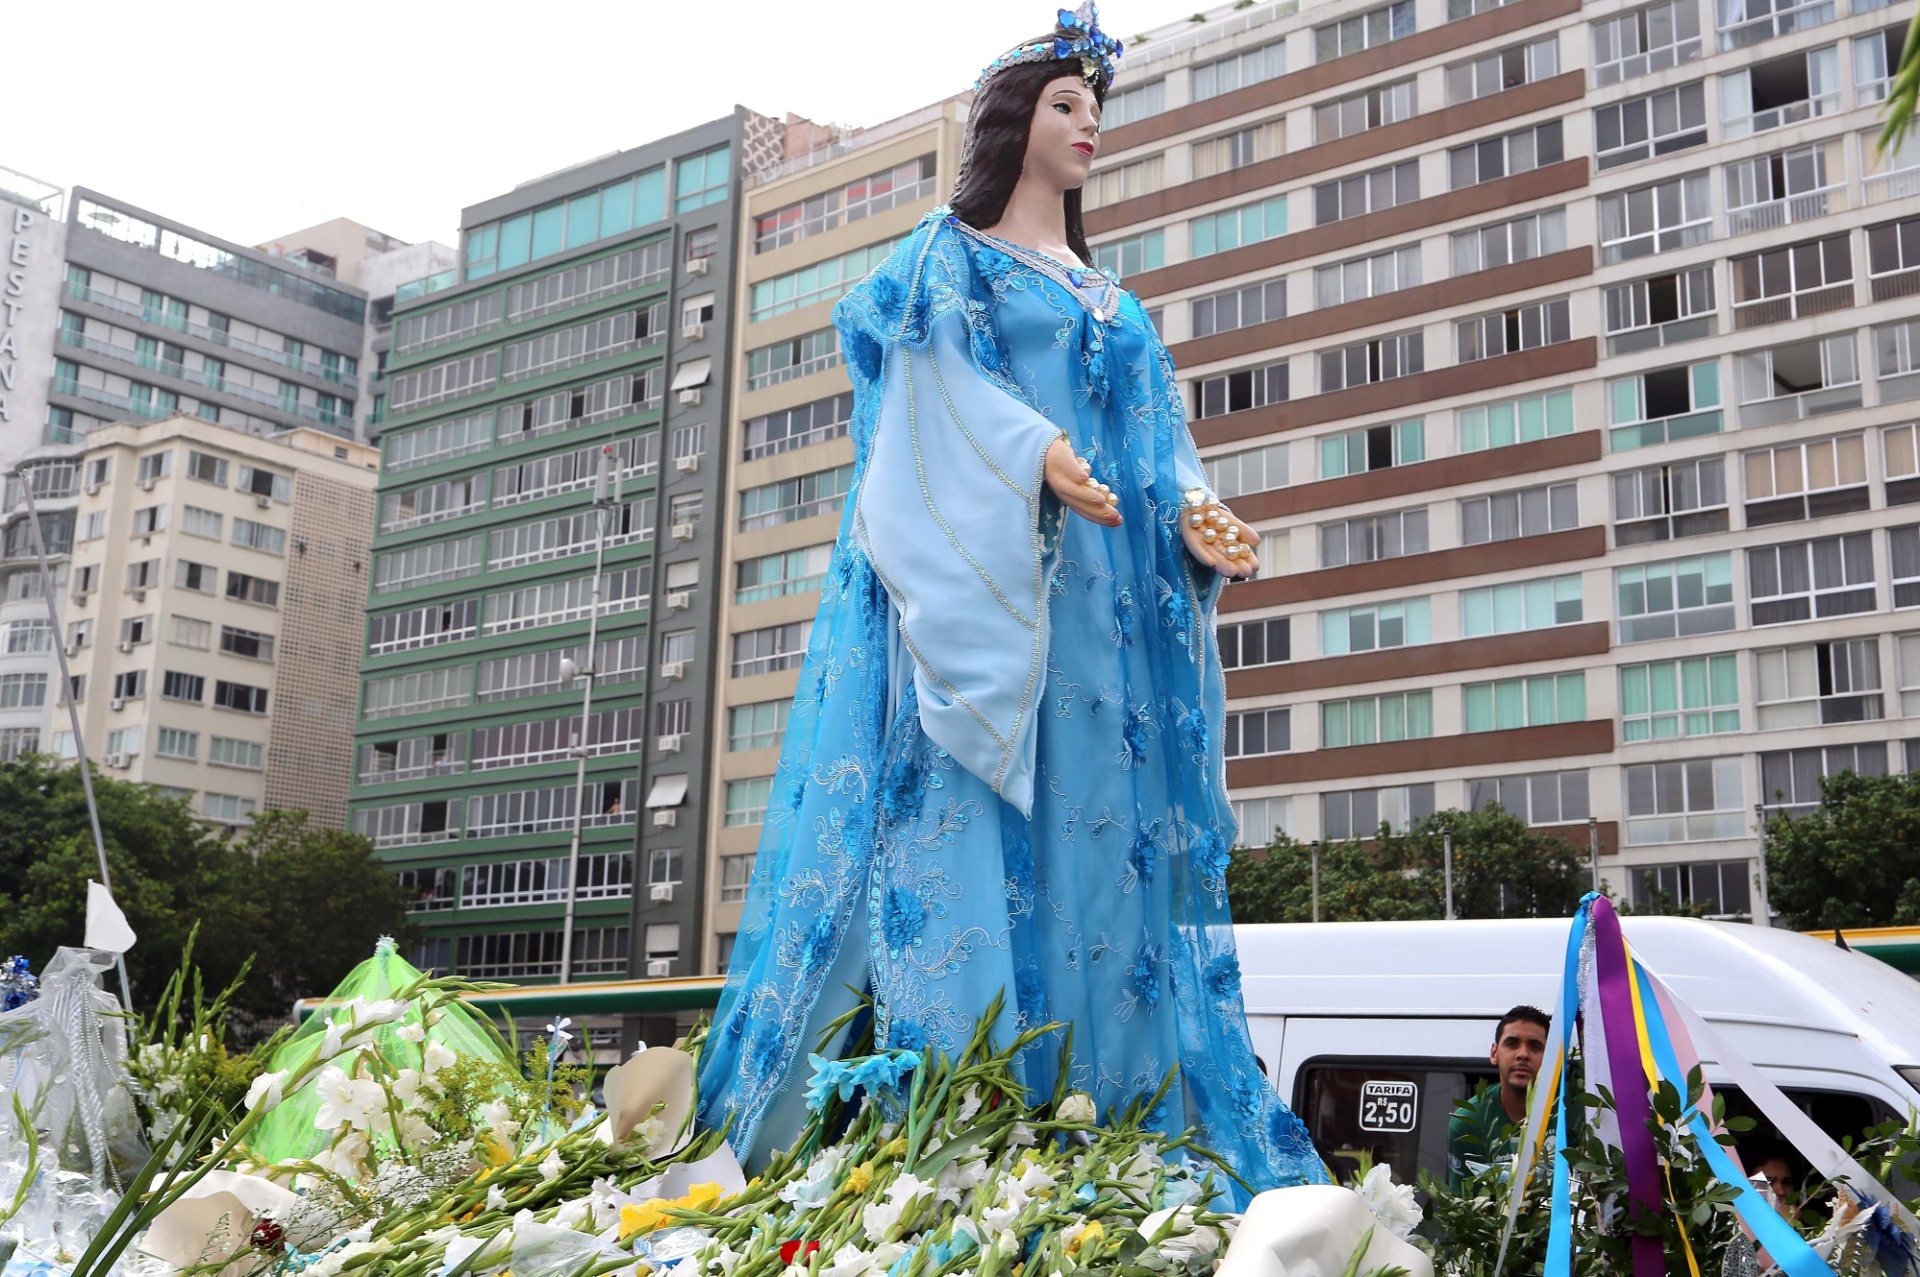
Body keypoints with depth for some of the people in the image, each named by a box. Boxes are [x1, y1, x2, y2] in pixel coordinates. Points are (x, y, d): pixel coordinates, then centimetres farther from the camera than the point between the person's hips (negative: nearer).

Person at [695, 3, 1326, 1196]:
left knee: (1102, 845, -1)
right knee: (967, 841, -13)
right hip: (978, 583, -6)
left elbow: (1156, 443, 17)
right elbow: (939, 386, -8)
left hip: (1100, 612, 6)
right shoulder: (946, 257, 10)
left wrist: (1195, 514, -4)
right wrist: (1033, 451, -26)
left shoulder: (1114, 300, 27)